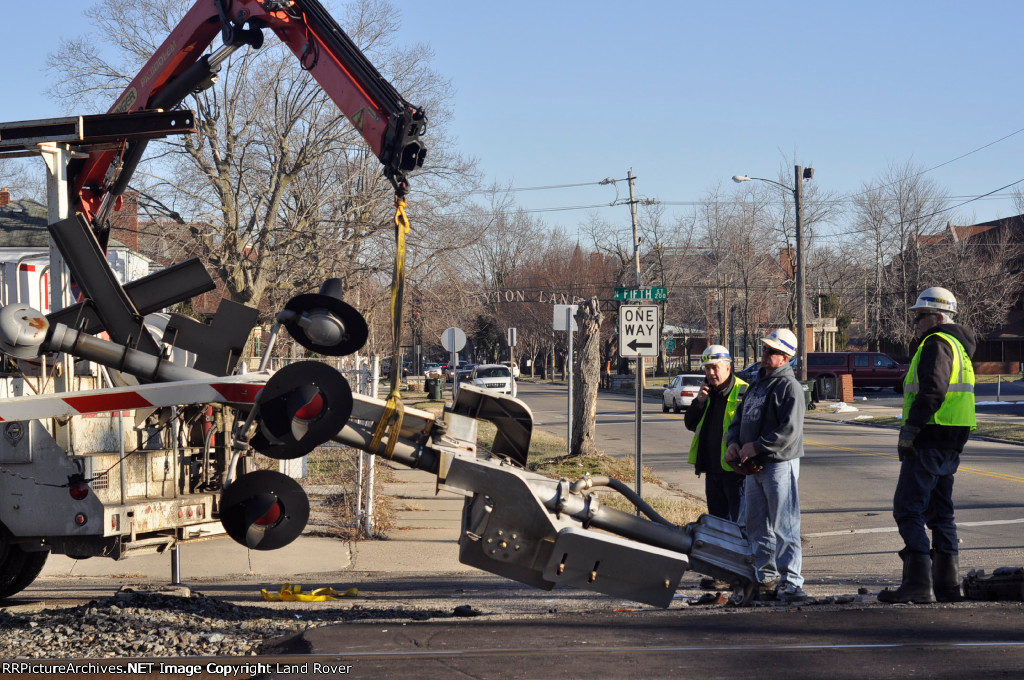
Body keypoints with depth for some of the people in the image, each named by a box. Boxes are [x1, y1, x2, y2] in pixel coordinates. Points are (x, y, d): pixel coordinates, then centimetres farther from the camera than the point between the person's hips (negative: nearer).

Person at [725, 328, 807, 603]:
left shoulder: (789, 387, -10)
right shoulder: (757, 384, 17)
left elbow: (789, 431, -19)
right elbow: (740, 418, 22)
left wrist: (756, 446, -18)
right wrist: (732, 442, 2)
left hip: (780, 464, -9)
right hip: (754, 466, 9)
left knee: (784, 528, -8)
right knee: (757, 527, 13)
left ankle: (790, 584, -6)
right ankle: (766, 580, 21)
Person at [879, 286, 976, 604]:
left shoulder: (936, 344, -11)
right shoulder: (958, 345, 22)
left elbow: (932, 390, -23)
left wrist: (910, 428, -21)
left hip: (930, 439, -10)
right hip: (951, 443, 10)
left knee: (908, 509, -9)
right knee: (939, 512, 14)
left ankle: (918, 583, -14)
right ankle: (947, 585, 15)